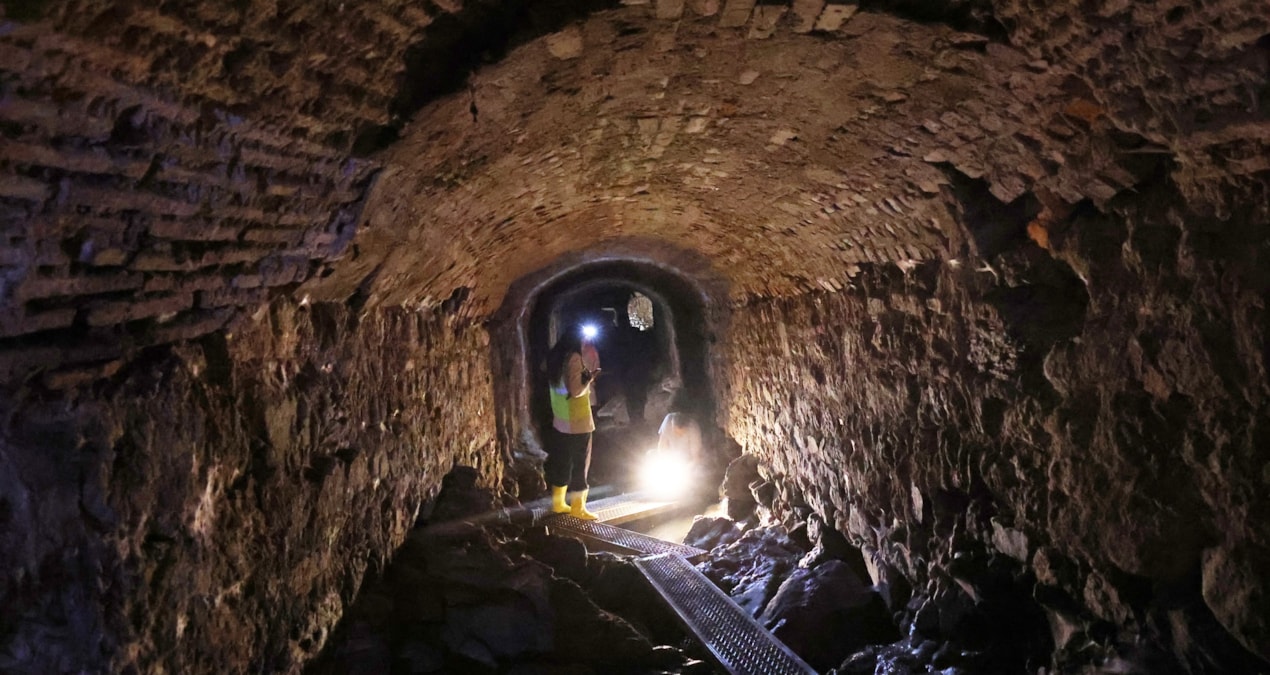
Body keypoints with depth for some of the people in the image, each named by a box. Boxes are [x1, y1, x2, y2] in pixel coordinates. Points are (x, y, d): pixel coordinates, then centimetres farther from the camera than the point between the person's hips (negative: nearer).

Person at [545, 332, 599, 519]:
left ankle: (558, 503, 24)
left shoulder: (556, 358, 7)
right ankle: (578, 507, 10)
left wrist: (585, 378, 15)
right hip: (577, 422, -8)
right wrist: (589, 379, -7)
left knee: (561, 462, 15)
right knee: (580, 464, 2)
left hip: (560, 421, 8)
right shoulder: (574, 358, -17)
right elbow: (576, 390, -22)